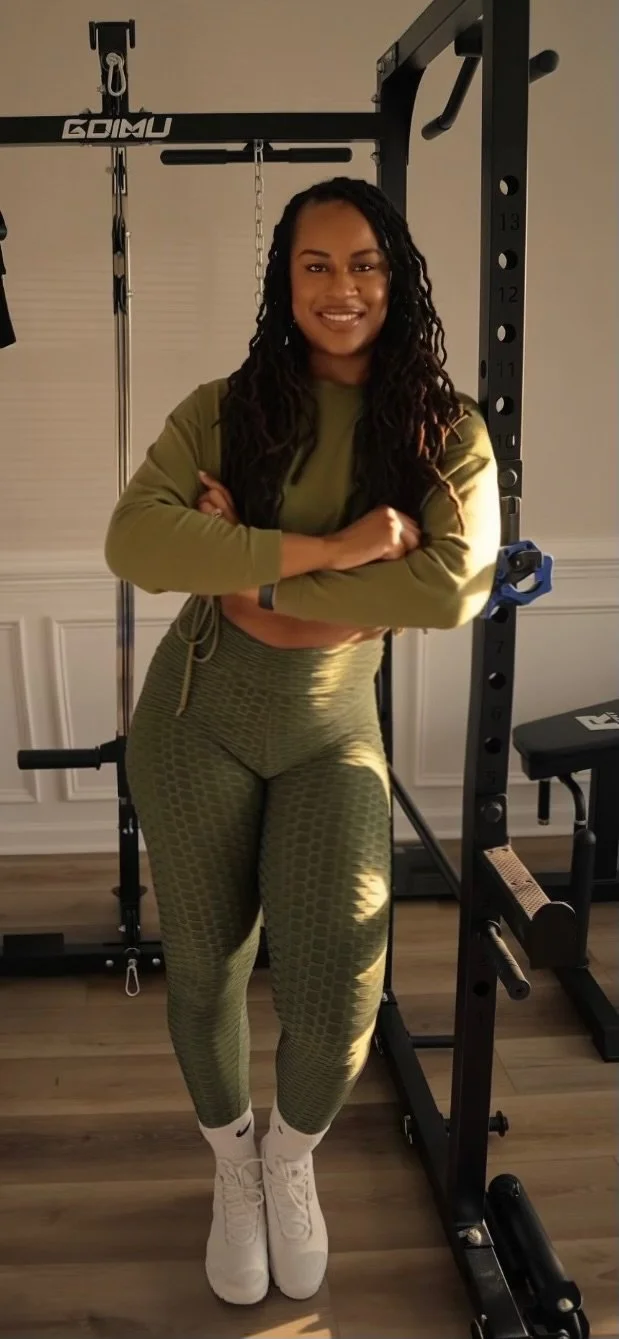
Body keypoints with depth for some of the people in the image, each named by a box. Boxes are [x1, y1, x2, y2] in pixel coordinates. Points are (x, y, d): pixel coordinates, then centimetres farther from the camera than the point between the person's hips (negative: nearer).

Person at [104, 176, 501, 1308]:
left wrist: (258, 583, -20)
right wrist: (330, 549, -24)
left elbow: (455, 585, -21)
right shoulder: (225, 409, -5)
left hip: (332, 732, 0)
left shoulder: (446, 431, -4)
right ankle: (232, 1165, 44)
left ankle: (292, 1154, 31)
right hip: (197, 717, 1)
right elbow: (132, 540, -21)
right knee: (204, 969, 12)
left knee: (338, 987, -7)